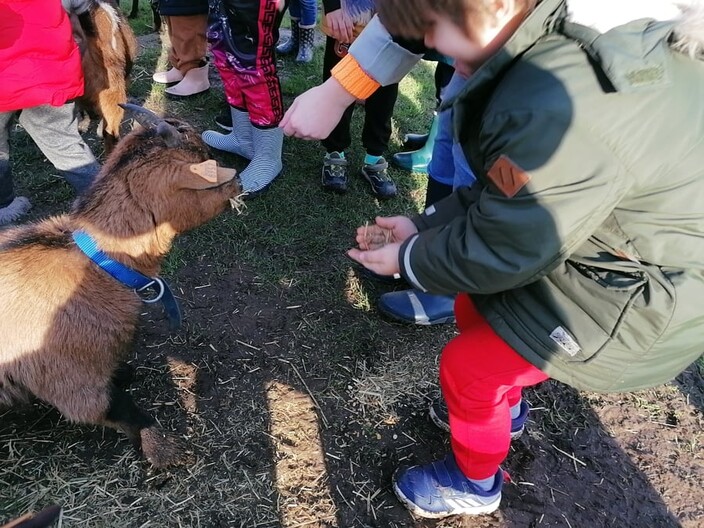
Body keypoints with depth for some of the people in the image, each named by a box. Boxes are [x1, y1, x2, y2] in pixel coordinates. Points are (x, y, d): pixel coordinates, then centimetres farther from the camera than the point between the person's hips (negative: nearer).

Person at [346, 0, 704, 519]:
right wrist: (422, 226, 1)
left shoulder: (549, 111, -37)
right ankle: (505, 408, 46)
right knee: (474, 308, 17)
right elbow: (499, 195, 3)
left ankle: (475, 484, 30)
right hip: (612, 246, 9)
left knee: (468, 365, -2)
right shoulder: (561, 43, -6)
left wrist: (407, 259, -8)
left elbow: (497, 252, -23)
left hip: (646, 296, -8)